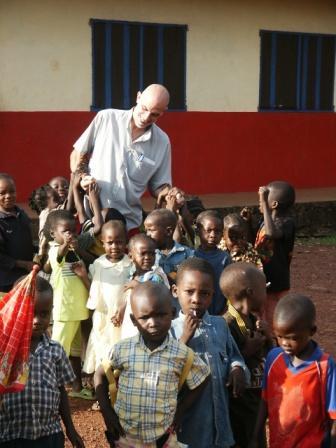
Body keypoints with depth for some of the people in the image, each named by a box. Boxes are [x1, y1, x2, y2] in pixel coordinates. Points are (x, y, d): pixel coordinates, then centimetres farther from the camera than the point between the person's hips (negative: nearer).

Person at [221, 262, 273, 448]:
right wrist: (248, 351, -25)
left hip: (256, 402, 8)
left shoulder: (254, 320, 3)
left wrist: (268, 337, -6)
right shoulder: (226, 326, -24)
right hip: (238, 407, -8)